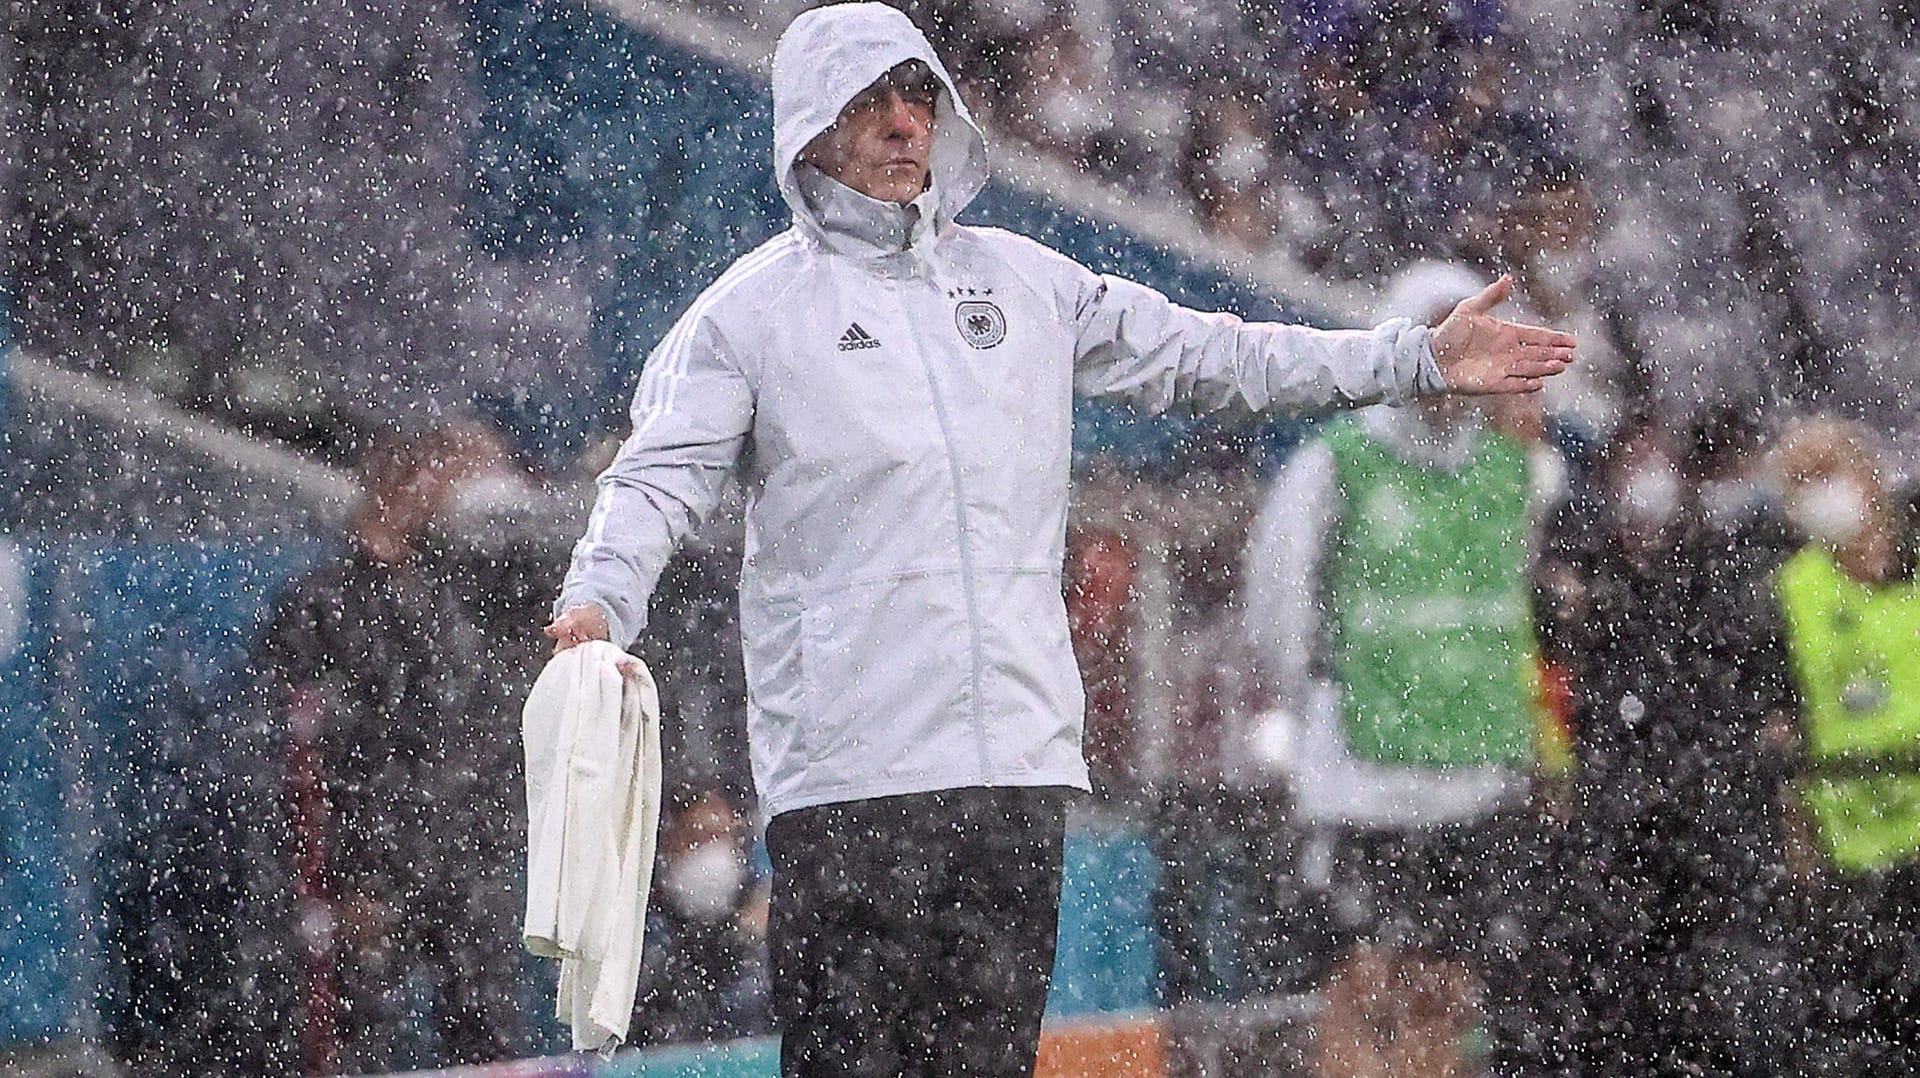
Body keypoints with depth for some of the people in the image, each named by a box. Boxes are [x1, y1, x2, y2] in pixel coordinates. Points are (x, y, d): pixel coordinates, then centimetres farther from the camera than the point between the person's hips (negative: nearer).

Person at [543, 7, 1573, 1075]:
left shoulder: (1022, 280, 18)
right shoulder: (755, 308, 4)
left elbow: (1202, 354, 22)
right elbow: (661, 477, -4)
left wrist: (1418, 358, 19)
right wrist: (600, 600, -25)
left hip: (1020, 758, 4)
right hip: (846, 773, -4)